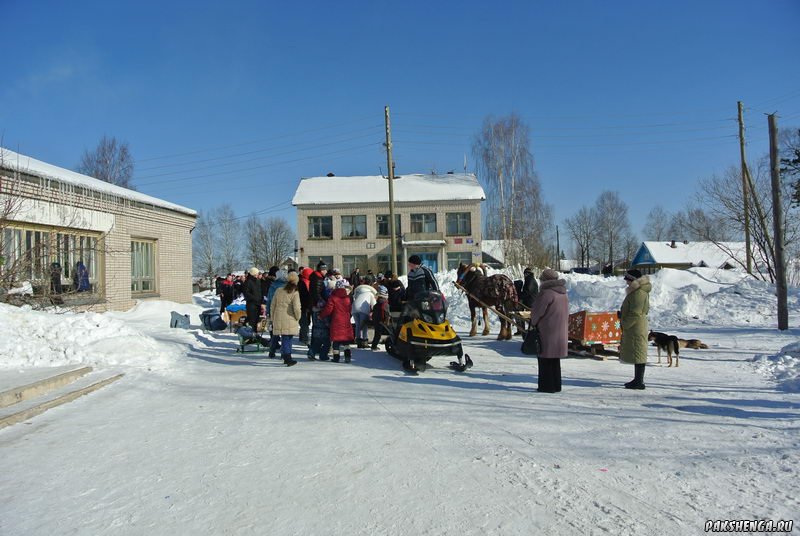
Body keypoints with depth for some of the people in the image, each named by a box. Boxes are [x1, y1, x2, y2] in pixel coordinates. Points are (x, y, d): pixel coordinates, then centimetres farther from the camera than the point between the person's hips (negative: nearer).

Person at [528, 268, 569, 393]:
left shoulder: (546, 293, -15)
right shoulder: (563, 294, 13)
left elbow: (537, 311, -11)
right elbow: (566, 314, 17)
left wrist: (533, 323, 5)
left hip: (547, 332, -8)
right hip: (561, 332, 9)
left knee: (545, 359, 0)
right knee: (555, 360, 16)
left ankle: (547, 385, 2)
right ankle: (556, 385, 21)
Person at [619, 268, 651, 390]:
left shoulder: (639, 293, -18)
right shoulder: (636, 291, 15)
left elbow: (635, 313, -22)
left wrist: (624, 324, -15)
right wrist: (622, 315, 16)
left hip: (636, 328, -11)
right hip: (634, 328, 11)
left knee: (638, 354, -6)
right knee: (635, 353, 16)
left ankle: (639, 382, -1)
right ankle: (637, 379, 25)